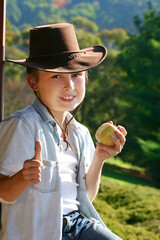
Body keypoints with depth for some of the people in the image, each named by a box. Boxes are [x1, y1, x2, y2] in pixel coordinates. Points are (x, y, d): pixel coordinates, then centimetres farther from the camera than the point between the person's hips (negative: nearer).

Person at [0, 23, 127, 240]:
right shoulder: (22, 125, -12)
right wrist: (23, 178, -35)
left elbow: (87, 196, 14)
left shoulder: (80, 133, 11)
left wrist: (99, 158, 1)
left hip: (78, 222, 7)